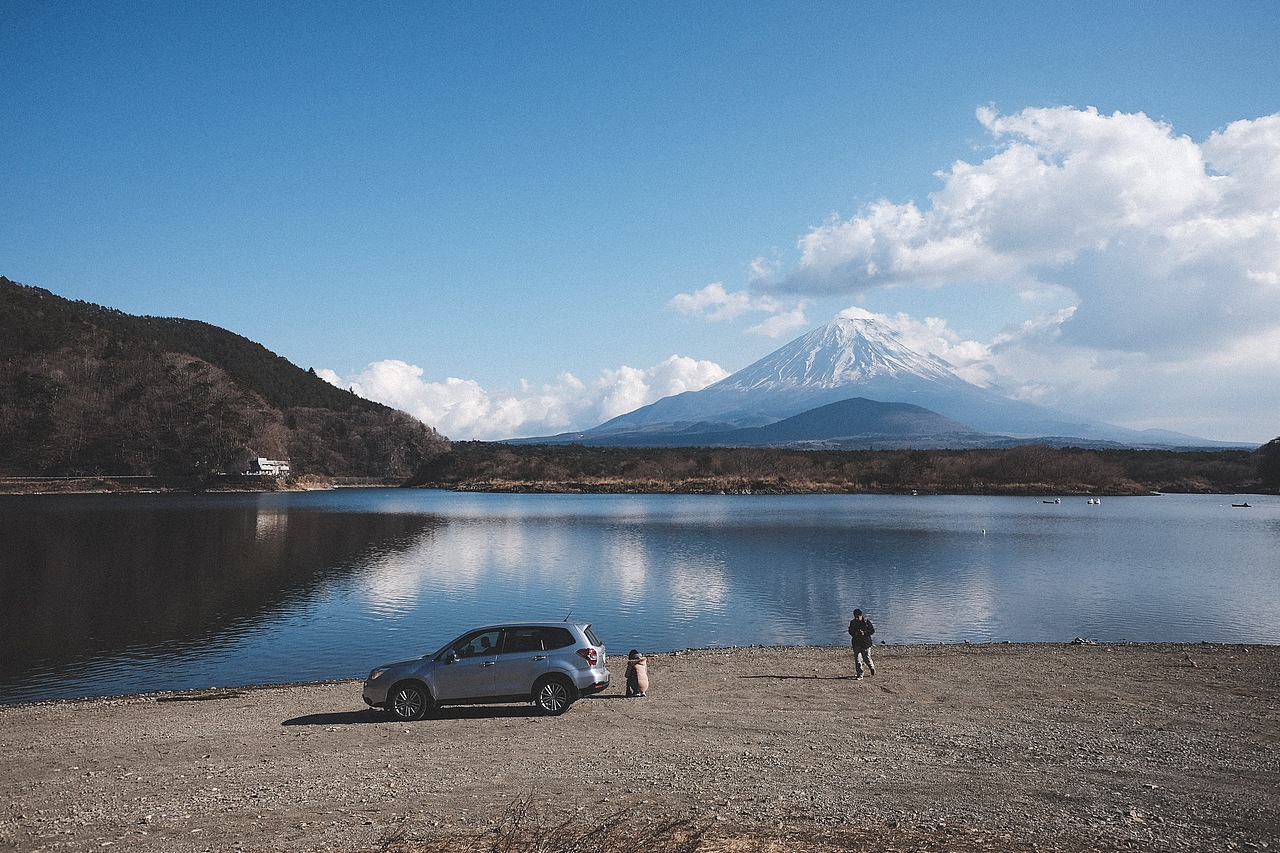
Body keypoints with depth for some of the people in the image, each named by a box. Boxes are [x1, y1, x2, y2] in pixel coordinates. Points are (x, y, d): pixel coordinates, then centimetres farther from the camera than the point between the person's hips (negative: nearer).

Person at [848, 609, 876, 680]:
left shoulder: (866, 621, -5)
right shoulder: (852, 622, 3)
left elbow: (872, 630, -3)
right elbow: (850, 631, 11)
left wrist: (864, 632, -18)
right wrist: (855, 633, -11)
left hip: (866, 643, -2)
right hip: (856, 644, 2)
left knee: (867, 658, 4)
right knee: (857, 659, -6)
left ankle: (872, 668, 37)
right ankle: (860, 675, 0)